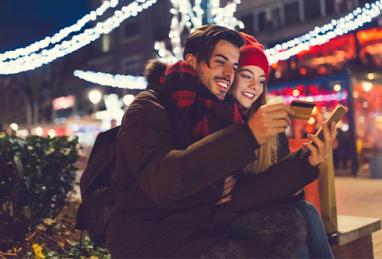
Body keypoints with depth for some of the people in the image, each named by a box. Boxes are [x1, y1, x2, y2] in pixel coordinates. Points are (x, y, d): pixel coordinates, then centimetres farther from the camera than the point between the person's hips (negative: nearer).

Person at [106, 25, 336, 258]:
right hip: (147, 240, -6)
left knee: (297, 221, -7)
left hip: (200, 232, 6)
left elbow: (236, 199, 0)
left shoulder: (214, 118, 8)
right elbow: (160, 181, -29)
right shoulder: (149, 108, -9)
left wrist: (304, 164, -8)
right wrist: (246, 136, -32)